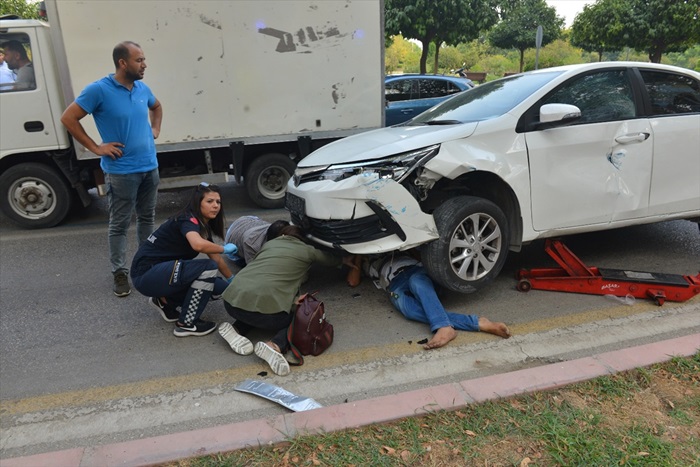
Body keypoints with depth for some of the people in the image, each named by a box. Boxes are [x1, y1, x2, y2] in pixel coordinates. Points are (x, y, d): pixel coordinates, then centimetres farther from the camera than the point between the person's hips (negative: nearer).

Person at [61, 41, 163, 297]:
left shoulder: (142, 88, 5)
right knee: (119, 224, 3)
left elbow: (156, 107, 28)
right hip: (121, 171, -6)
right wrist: (96, 147, -12)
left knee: (147, 218, 16)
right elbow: (68, 118, -10)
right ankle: (120, 272, 14)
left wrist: (155, 129, 13)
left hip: (150, 167, 6)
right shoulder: (99, 90, -13)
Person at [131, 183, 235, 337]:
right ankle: (186, 324, -11)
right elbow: (198, 244, -39)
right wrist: (224, 248, -20)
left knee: (217, 286, 0)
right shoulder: (188, 220, -17)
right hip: (146, 273, -9)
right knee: (208, 268, -24)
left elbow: (216, 259, 19)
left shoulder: (204, 226, 10)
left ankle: (165, 301, 13)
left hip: (163, 271, 9)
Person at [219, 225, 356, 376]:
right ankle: (275, 346, -11)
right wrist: (344, 260, 57)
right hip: (265, 307, -5)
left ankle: (236, 330, 8)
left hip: (231, 302, 6)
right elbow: (329, 259, 35)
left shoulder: (269, 243, 25)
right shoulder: (307, 251, 16)